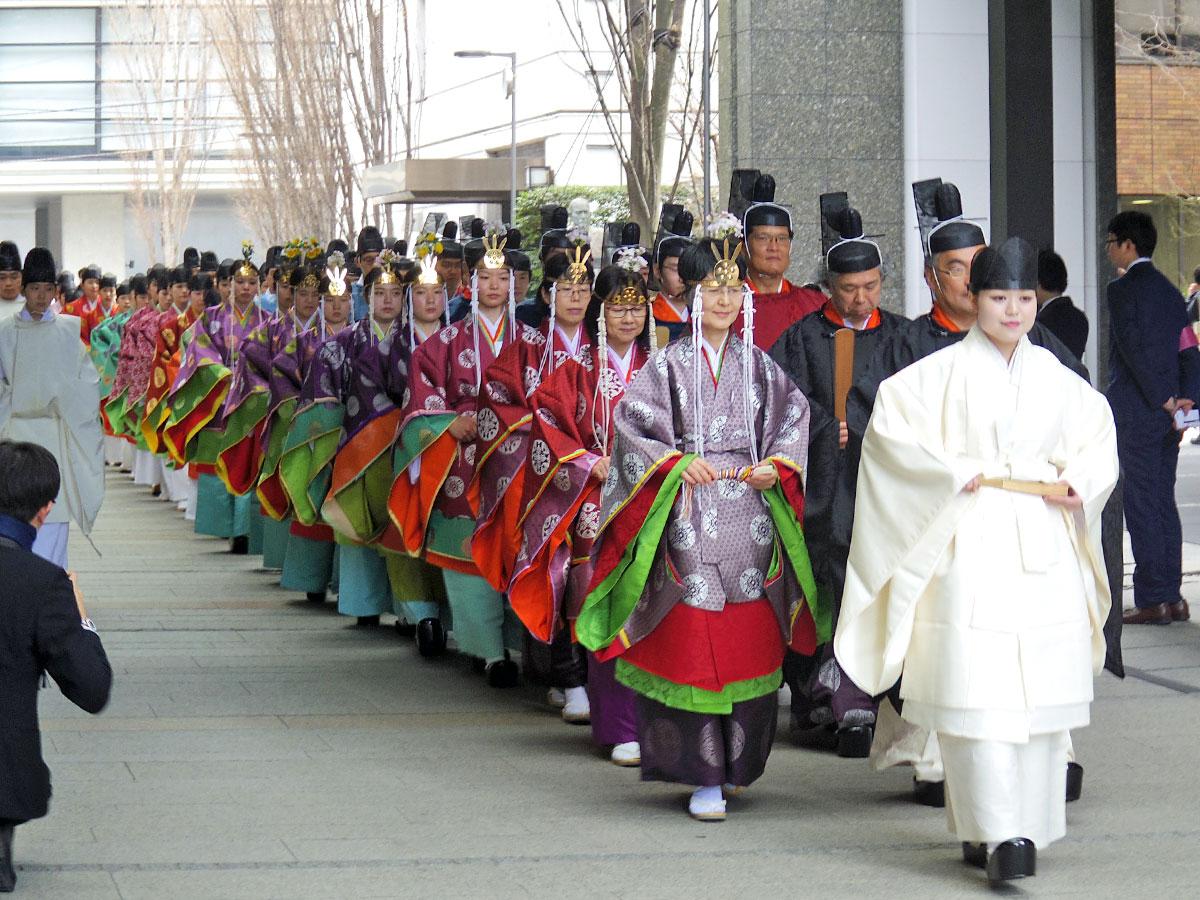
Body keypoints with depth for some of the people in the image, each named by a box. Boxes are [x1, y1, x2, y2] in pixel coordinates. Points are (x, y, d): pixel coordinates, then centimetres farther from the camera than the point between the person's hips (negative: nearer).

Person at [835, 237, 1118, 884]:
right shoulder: (943, 373, 0)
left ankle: (1023, 827, 11)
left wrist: (1077, 484, 4)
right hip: (971, 548, -4)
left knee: (1042, 696, 3)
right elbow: (887, 425, -6)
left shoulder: (1055, 379, 12)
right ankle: (996, 834, -12)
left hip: (1045, 554, 4)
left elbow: (1098, 434, 24)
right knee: (978, 695, -11)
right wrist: (957, 475, -11)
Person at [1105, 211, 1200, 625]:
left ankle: (1153, 600, -6)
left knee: (1141, 505, -5)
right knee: (1163, 503, 12)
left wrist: (1164, 401, -14)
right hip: (1166, 418, 8)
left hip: (1135, 414, -8)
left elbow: (1134, 349, -17)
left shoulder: (1122, 290, -10)